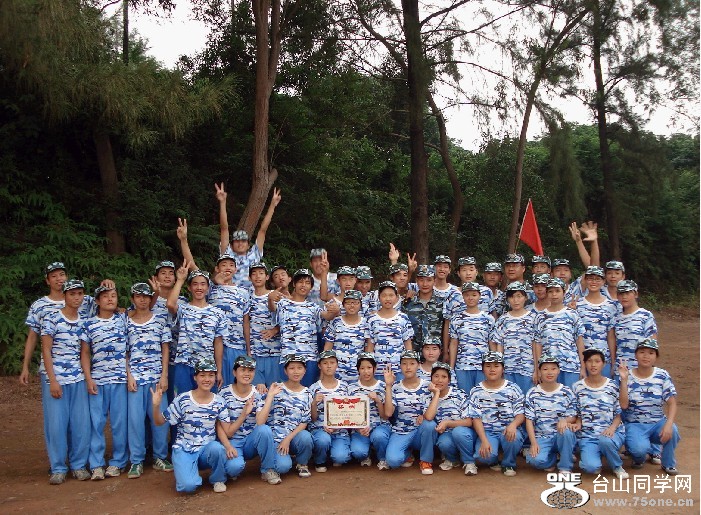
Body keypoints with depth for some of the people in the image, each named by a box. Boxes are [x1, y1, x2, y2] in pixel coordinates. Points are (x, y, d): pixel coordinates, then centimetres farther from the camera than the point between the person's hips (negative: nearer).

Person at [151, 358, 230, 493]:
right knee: (188, 486, -27)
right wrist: (156, 406, -19)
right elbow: (160, 422, -2)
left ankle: (218, 479, -3)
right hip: (184, 450, -1)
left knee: (216, 447, -35)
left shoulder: (219, 403, -2)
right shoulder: (182, 400, -7)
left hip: (207, 449, 1)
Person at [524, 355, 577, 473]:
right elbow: (529, 420, -2)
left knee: (566, 432, -36)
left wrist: (564, 420, -22)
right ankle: (554, 457, 7)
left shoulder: (567, 392, 2)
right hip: (541, 437, 0)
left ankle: (565, 468, -12)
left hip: (562, 436, 1)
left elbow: (573, 417, 3)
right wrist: (533, 443, -15)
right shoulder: (532, 394, 0)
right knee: (535, 460, -31)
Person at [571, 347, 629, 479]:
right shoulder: (577, 387, 5)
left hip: (612, 433, 1)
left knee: (605, 440, -38)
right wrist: (578, 423, -10)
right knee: (591, 467, -28)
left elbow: (619, 414, 5)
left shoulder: (612, 387, 3)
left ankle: (617, 467, -5)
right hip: (587, 436, 0)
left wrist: (612, 427, -14)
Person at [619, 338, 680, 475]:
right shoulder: (628, 377, -5)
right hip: (634, 425, -2)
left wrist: (668, 424, -23)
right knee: (640, 448, -30)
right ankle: (639, 457, 11)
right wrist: (624, 380, -23)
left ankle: (668, 464, 0)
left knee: (672, 431, -30)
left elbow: (672, 403, -7)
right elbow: (624, 405, -15)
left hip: (658, 423, 2)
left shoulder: (662, 375, -2)